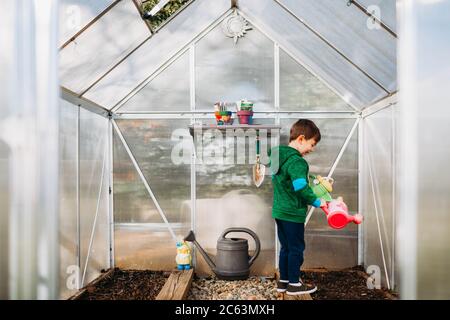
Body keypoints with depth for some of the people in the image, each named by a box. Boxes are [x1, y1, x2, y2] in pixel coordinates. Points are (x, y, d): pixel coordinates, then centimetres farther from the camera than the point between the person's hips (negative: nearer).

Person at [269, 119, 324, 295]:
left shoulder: (279, 157, 9)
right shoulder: (297, 162, -21)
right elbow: (302, 188, -31)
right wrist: (317, 202, -21)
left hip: (280, 211, 9)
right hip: (293, 214, -9)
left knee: (286, 247, 18)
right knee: (296, 248, 5)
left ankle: (283, 281, 27)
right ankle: (294, 284, 15)